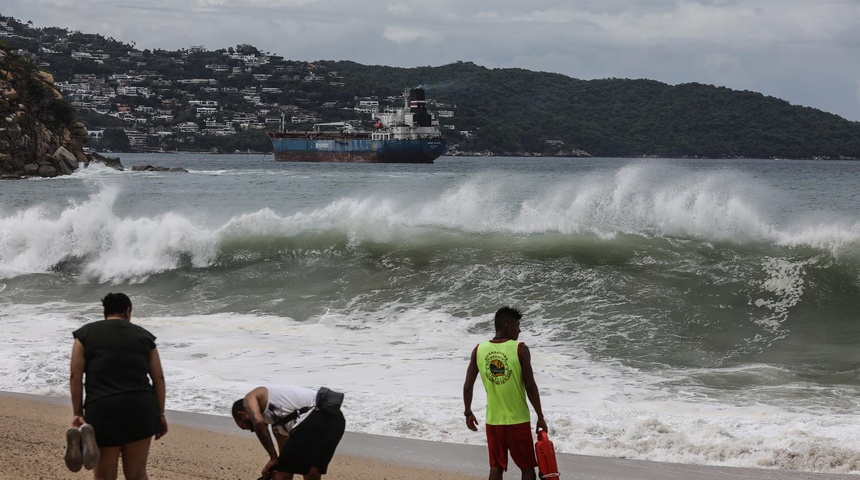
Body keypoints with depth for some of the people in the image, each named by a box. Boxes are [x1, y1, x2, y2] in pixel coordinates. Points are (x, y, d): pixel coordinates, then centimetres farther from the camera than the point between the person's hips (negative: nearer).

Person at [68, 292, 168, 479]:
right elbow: (158, 377, 12)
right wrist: (160, 413, 17)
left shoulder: (86, 334, 10)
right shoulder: (143, 335, 14)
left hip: (103, 410, -2)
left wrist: (77, 413, 4)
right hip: (140, 409, 2)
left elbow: (76, 375, 2)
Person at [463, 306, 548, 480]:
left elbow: (467, 386, 3)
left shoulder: (479, 350, 0)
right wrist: (540, 417, -3)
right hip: (518, 420, -3)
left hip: (493, 420, 3)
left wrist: (468, 413, 16)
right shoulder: (520, 349, -11)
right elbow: (530, 386, -12)